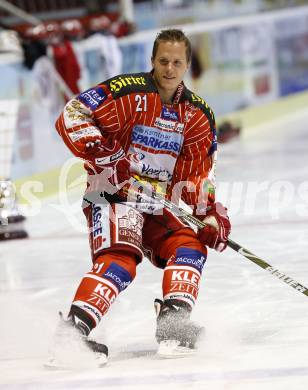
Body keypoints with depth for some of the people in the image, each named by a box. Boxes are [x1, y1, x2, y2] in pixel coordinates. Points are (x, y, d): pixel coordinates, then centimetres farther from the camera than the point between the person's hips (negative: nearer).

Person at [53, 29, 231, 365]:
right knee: (120, 259, -28)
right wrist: (103, 155, -28)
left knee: (190, 245, -9)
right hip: (111, 195, -8)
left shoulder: (198, 115, 7)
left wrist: (210, 211, -1)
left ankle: (173, 324, -11)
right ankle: (73, 329, -37)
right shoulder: (128, 92, -13)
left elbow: (197, 174, 14)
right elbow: (71, 117, -18)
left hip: (156, 205, 8)